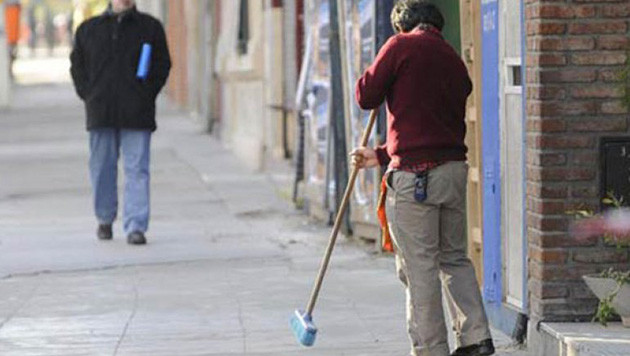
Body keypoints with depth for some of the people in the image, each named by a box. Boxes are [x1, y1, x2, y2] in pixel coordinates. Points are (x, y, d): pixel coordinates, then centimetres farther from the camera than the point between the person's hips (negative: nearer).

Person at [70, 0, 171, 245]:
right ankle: (105, 219, 26)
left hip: (137, 114, -2)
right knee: (102, 168, 9)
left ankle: (136, 227, -9)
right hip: (101, 112, 2)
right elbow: (77, 64, 14)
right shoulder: (88, 29, 11)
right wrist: (88, 94, 1)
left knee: (137, 170, -7)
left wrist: (147, 93, -5)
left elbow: (162, 63, 7)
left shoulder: (150, 27, 7)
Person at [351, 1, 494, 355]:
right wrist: (381, 155, 30)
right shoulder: (454, 61, 17)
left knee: (419, 265, -1)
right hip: (455, 169, 7)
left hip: (414, 176, -7)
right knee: (455, 258, 18)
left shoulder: (403, 46, -4)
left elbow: (366, 96, -2)